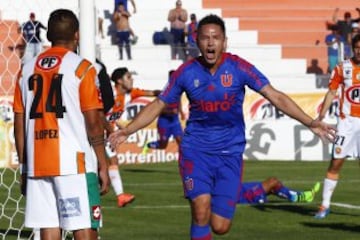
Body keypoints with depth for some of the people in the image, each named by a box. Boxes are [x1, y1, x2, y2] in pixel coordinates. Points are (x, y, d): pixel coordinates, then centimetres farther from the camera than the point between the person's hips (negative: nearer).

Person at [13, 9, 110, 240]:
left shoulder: (28, 69, 11)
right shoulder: (81, 68, -4)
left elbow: (19, 124, 12)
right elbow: (93, 123, -7)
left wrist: (24, 168, 19)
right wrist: (103, 166, -1)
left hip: (36, 165, 5)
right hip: (74, 163, -5)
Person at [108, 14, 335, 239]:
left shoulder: (238, 67, -8)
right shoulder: (186, 72, -4)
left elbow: (275, 96, -11)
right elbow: (158, 105, 7)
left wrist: (310, 123, -20)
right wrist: (127, 131, -2)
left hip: (230, 153, 0)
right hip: (196, 150, 0)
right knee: (201, 211, -19)